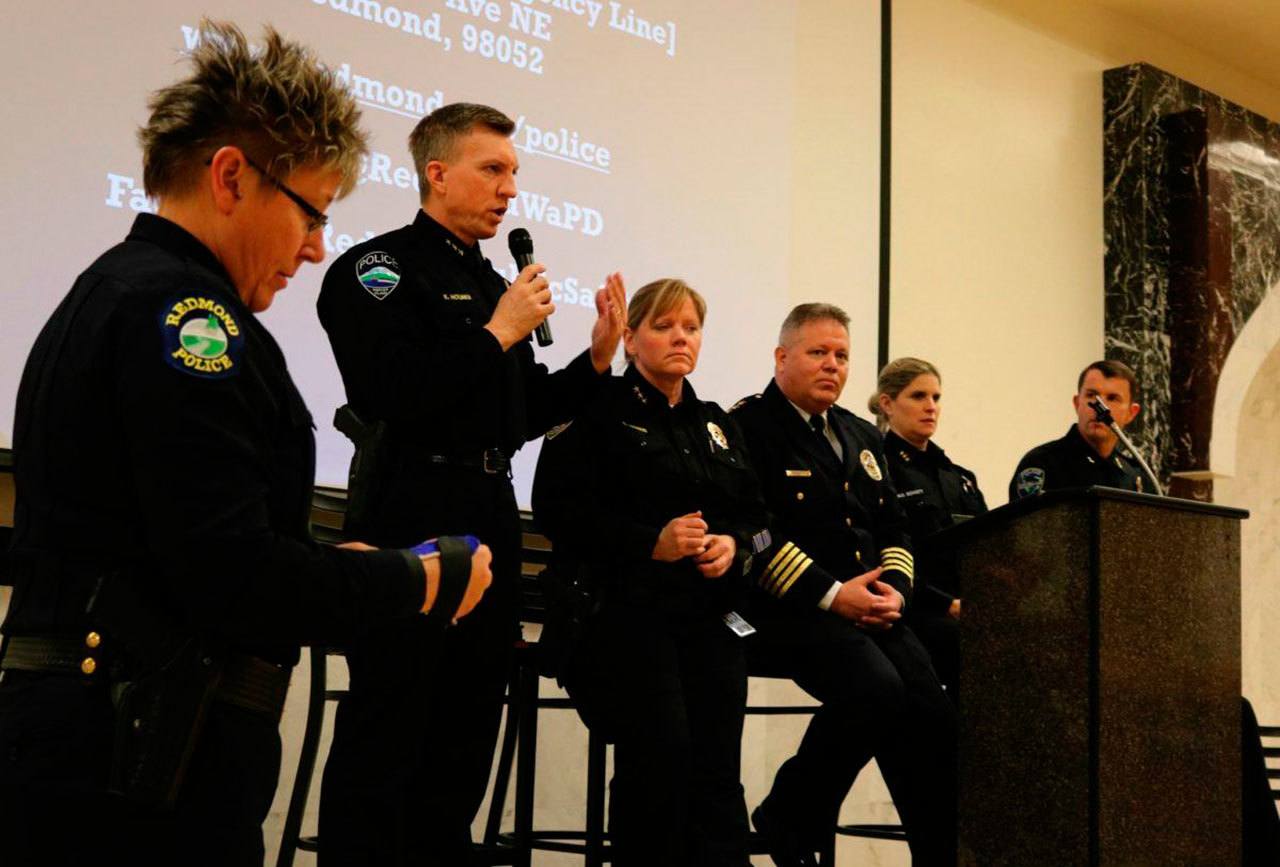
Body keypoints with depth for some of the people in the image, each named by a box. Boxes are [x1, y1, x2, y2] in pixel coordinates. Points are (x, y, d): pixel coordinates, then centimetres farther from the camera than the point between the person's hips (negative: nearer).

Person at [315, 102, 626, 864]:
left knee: (466, 733, 14)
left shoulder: (494, 286, 17)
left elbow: (523, 413, 19)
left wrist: (598, 360, 5)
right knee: (387, 738, -4)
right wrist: (500, 334, -14)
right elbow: (391, 397, -21)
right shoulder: (379, 270, -7)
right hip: (413, 513, -8)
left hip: (491, 516, 8)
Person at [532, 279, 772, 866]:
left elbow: (756, 517, 20)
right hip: (630, 611, -5)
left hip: (712, 617, 5)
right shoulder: (600, 412, 2)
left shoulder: (716, 425, 22)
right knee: (661, 756, -18)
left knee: (717, 767, -3)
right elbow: (559, 510, -8)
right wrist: (652, 542, -18)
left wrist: (735, 544, -3)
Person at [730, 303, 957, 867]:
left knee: (936, 716, -14)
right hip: (787, 611, -7)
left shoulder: (861, 437, 23)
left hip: (872, 610, 7)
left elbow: (893, 530, 23)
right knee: (876, 689, -30)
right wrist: (830, 594, -17)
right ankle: (789, 821, -8)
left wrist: (895, 588, 1)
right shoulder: (747, 426, -2)